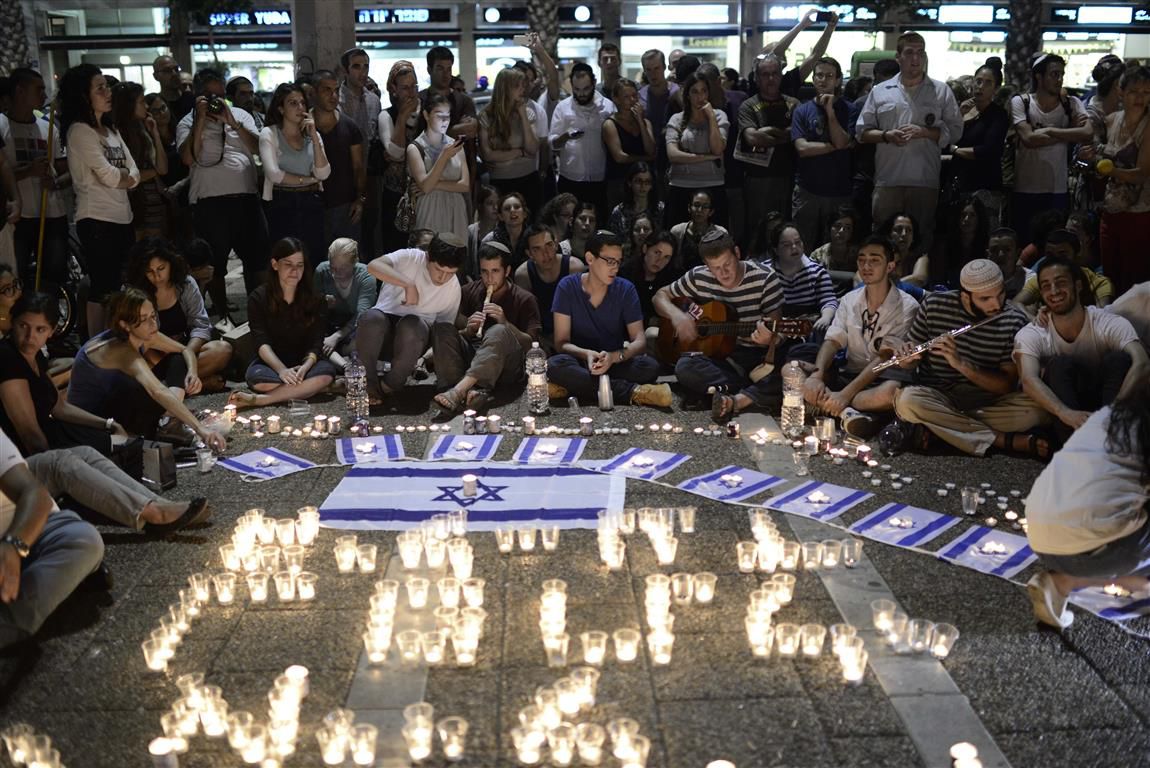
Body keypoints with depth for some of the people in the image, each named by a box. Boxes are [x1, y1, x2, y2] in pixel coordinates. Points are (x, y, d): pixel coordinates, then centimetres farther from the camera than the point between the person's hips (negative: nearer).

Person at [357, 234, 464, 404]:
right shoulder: (410, 258, -13)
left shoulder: (454, 288, -2)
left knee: (411, 327, -35)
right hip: (384, 324, -1)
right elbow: (373, 266, -29)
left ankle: (391, 385, -13)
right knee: (371, 318, -37)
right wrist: (408, 285, -37)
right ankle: (369, 384, -18)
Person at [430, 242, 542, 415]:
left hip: (506, 367, -3)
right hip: (470, 357, 3)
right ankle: (469, 391, -42)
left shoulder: (524, 299, 7)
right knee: (441, 328, -19)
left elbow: (531, 344, -1)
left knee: (498, 332, -32)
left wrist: (505, 323, -13)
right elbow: (454, 336, 13)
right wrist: (469, 330, -8)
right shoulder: (469, 292, 16)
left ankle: (458, 390, -51)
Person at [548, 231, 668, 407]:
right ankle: (632, 392, -31)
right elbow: (561, 342, -8)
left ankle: (576, 387, -25)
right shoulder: (568, 287, -5)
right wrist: (587, 354, -30)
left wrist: (615, 356, -29)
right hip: (581, 362, -1)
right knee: (555, 365, -34)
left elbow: (640, 341, -7)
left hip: (616, 363, 1)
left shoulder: (626, 289, -2)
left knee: (650, 366, -29)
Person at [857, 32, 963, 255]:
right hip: (887, 180, 0)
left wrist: (924, 132, -9)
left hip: (925, 180, 0)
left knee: (923, 237, 3)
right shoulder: (880, 92, 11)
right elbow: (863, 131, 10)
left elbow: (954, 130, 6)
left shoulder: (941, 91, 9)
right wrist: (887, 136, -8)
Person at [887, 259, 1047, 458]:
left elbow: (1007, 385, -13)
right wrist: (907, 357, -20)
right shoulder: (935, 305, -7)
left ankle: (933, 428, -21)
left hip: (987, 401, 0)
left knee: (1038, 408, -27)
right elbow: (911, 360, 5)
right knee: (907, 401, -33)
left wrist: (960, 364, -27)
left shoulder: (1014, 321, -8)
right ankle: (1007, 441, -23)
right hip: (936, 396, 0)